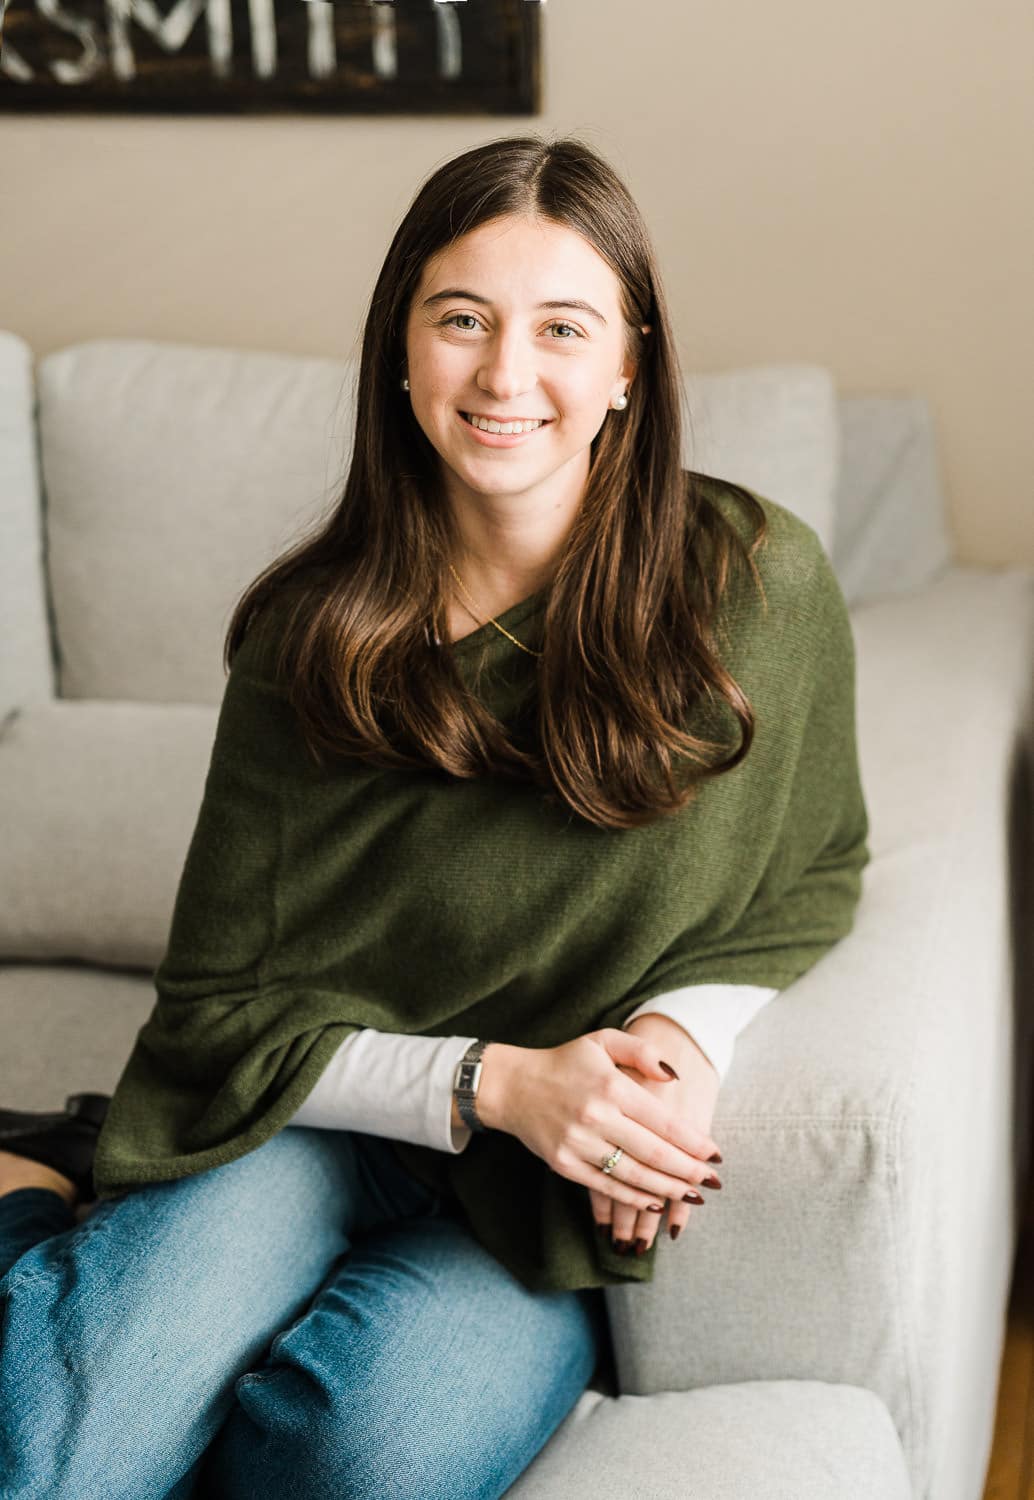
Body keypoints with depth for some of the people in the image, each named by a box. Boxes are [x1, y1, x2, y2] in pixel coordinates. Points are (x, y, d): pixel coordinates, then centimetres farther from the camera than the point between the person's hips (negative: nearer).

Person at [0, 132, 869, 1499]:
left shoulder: (759, 587, -8)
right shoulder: (310, 635, -6)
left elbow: (808, 881, 9)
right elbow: (223, 1009, -3)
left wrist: (688, 1032, -13)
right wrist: (493, 1082, -18)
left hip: (580, 1176, 1)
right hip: (322, 1114, -1)